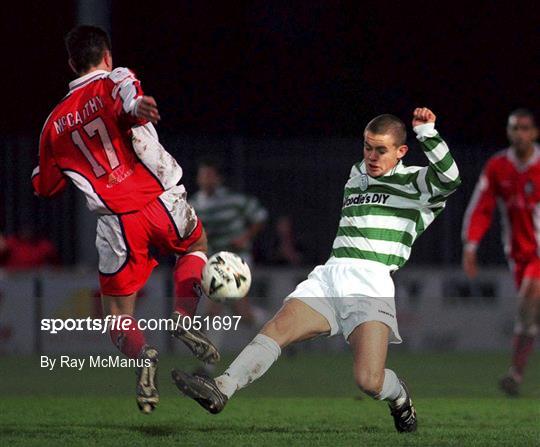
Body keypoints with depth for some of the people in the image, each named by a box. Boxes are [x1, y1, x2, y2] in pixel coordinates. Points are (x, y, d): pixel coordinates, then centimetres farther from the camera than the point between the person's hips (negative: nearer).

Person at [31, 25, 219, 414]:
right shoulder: (114, 81, 3)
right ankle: (184, 317, 4)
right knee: (197, 247, 32)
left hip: (118, 225, 2)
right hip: (163, 202, -2)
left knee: (118, 316, 15)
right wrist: (137, 108, -47)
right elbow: (126, 95, -24)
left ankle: (141, 354, -20)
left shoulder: (55, 123, 14)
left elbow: (45, 187, 22)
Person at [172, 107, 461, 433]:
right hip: (328, 276, 5)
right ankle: (222, 389, -38)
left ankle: (400, 397, 16)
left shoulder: (415, 183, 6)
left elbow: (449, 179, -15)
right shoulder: (357, 176, 27)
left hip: (372, 284, -5)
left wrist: (426, 132, -25)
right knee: (276, 330, -21)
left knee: (369, 381, -20)